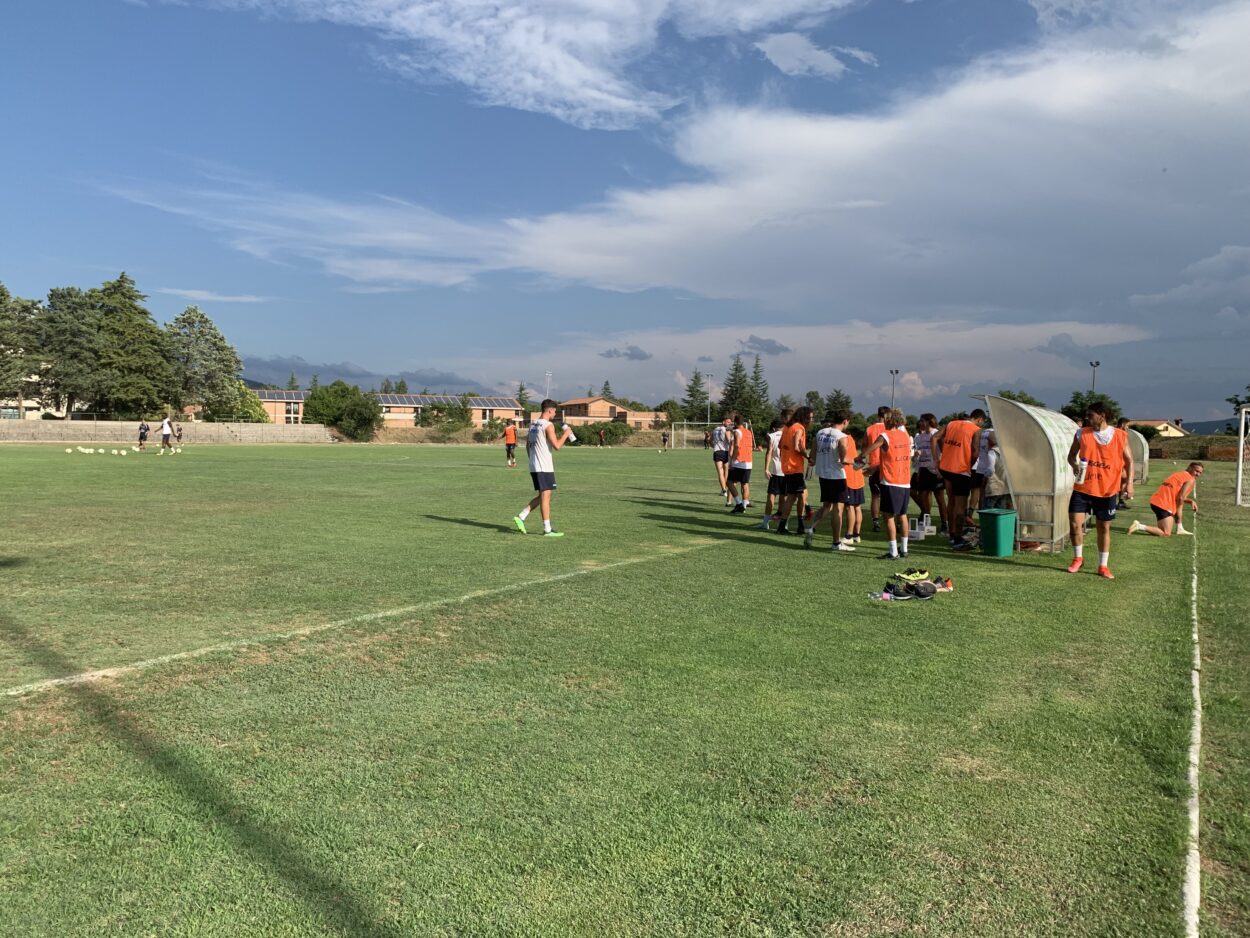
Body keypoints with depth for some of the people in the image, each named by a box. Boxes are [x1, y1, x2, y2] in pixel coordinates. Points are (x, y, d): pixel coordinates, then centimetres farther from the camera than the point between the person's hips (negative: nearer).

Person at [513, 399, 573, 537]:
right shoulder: (548, 425, -13)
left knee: (541, 496, 16)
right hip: (545, 467, -9)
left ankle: (521, 517, 8)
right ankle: (547, 530, -1)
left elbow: (528, 446, 18)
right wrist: (565, 434, -5)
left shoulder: (532, 425, 14)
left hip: (534, 466, 9)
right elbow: (556, 446, -18)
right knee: (546, 496, -4)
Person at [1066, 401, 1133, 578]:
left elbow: (1129, 460, 4)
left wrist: (1129, 482, -8)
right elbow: (1071, 455, 9)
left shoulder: (1120, 436, -2)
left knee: (1104, 527, 8)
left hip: (1108, 491, 0)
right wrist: (1075, 465, -14)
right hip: (1083, 489, 1)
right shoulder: (1082, 434, 0)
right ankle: (1078, 558, 17)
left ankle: (1103, 566, 20)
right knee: (1074, 523, -6)